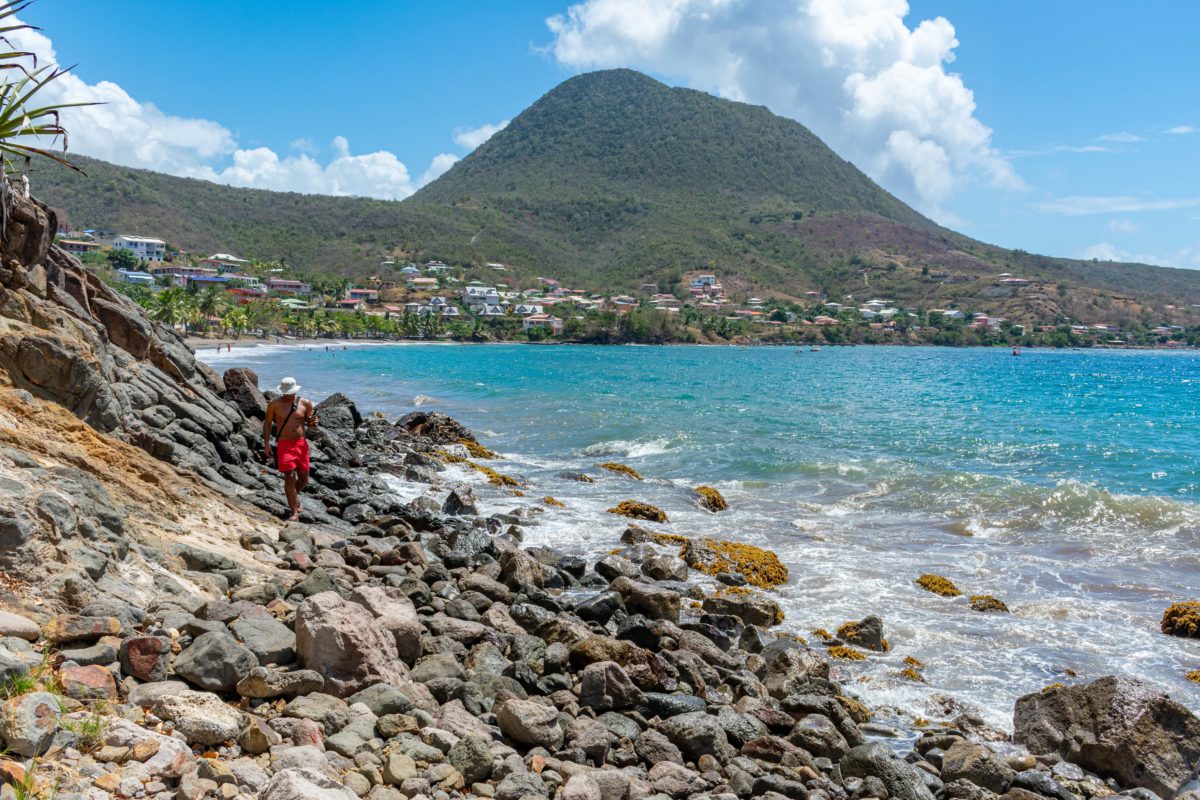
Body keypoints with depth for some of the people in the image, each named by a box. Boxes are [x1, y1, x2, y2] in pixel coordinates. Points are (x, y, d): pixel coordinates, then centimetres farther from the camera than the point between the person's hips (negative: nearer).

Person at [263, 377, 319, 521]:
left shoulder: (305, 403, 2)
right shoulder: (274, 404, -2)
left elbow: (309, 424, 11)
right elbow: (267, 423, 7)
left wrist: (313, 422, -13)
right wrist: (266, 442, -1)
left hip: (301, 444, 3)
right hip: (285, 445, -3)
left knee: (303, 478, 10)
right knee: (289, 476, -11)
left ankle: (294, 495, 43)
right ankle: (294, 513, -7)